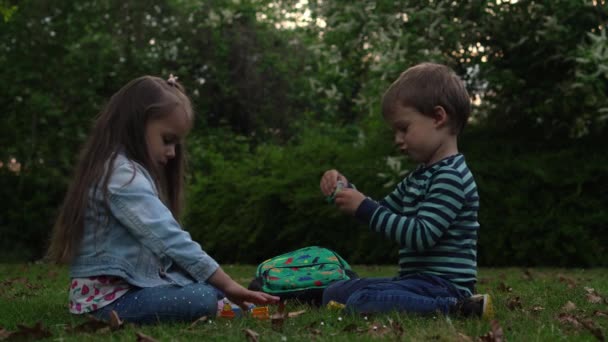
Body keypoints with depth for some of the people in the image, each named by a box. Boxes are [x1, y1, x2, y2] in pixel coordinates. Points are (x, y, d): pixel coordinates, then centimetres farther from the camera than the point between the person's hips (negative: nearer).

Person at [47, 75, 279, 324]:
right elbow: (170, 239, -25)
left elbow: (160, 238, 11)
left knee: (210, 287, 9)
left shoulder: (126, 171, 18)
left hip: (130, 284, 11)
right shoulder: (123, 176, -17)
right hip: (110, 298, -11)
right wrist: (227, 285, -23)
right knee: (202, 301, -25)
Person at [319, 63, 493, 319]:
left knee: (362, 302, -32)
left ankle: (456, 308, -25)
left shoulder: (451, 177, -16)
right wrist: (347, 190, 9)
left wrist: (364, 208, -22)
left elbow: (421, 236, -25)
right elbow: (383, 216, 26)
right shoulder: (421, 175, 16)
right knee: (333, 294, 15)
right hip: (416, 278, 11)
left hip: (442, 283, -11)